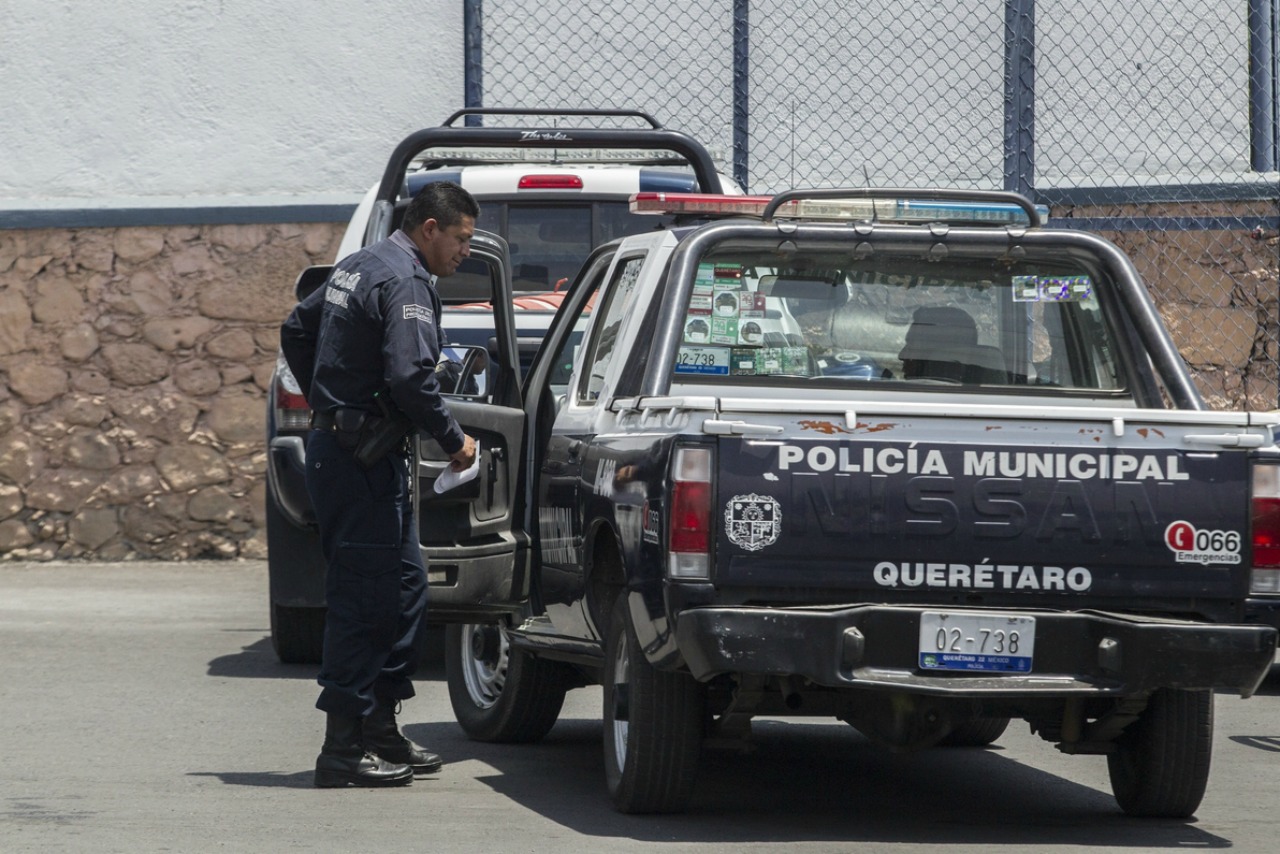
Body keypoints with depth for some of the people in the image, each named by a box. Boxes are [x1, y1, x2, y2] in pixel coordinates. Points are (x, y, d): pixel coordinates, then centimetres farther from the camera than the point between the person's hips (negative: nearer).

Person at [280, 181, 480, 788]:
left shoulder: (358, 267, 17)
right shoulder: (405, 281, -15)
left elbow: (296, 332, 29)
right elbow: (410, 376, -26)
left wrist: (326, 404, 29)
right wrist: (452, 440, -13)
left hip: (336, 443, 10)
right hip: (363, 459, -10)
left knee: (404, 585, 16)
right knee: (364, 597, -8)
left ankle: (381, 729, 20)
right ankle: (344, 749, -7)